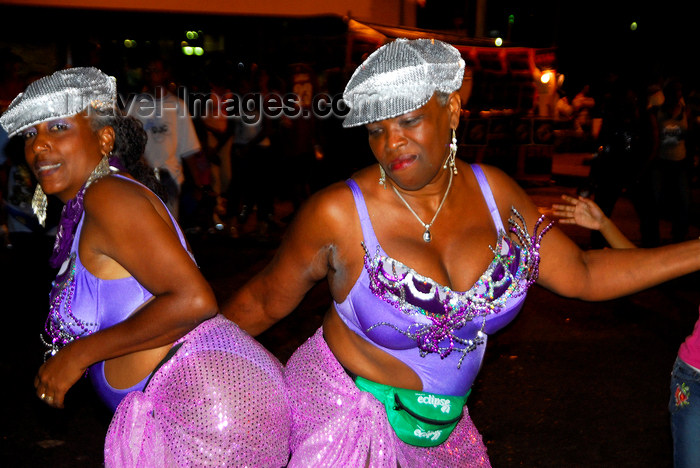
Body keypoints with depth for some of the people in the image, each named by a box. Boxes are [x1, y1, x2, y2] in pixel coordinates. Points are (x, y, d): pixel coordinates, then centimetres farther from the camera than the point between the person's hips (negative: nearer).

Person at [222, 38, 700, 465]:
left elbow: (582, 273, 0)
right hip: (342, 413, -4)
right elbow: (264, 302, -8)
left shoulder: (494, 192, -7)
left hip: (441, 419, 4)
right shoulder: (337, 213, -20)